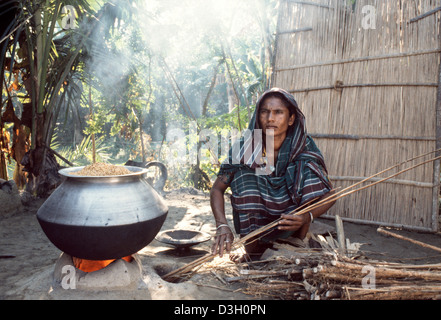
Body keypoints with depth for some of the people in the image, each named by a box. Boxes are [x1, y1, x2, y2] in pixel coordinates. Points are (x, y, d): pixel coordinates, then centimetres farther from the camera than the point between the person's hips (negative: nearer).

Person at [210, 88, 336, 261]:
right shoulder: (244, 148, -16)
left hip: (289, 221, 0)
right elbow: (217, 189, -14)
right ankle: (252, 247, -16)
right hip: (253, 224, 0)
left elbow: (328, 193, -14)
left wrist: (308, 217, -34)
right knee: (242, 171, -25)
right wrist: (222, 226, -31)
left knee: (308, 164, -21)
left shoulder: (304, 147, -15)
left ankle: (301, 239, -11)